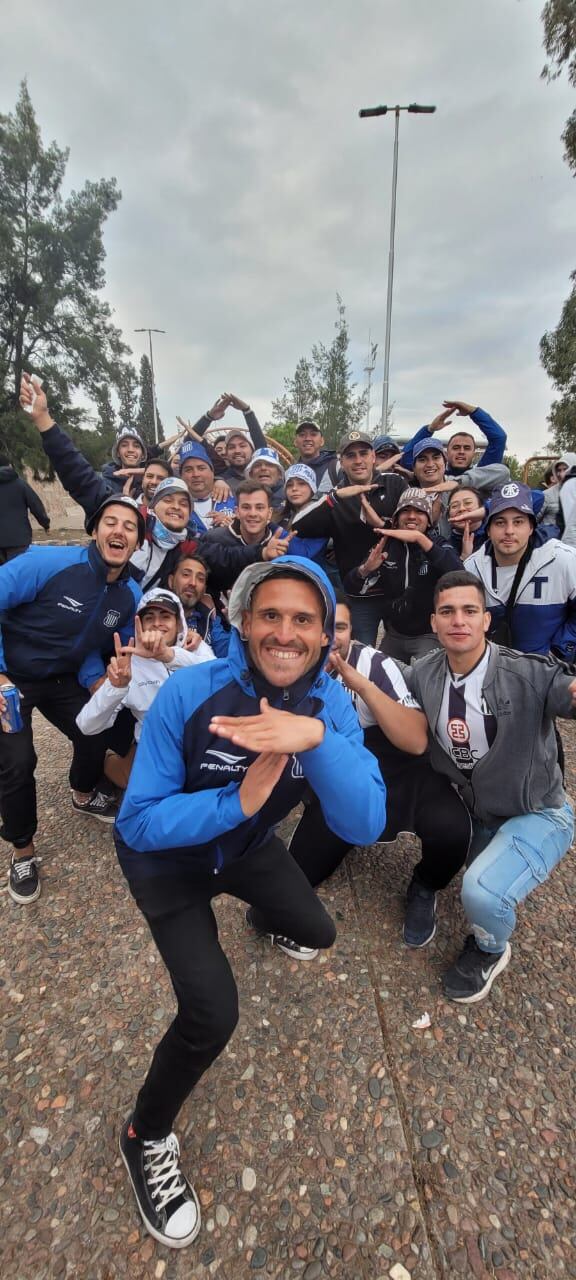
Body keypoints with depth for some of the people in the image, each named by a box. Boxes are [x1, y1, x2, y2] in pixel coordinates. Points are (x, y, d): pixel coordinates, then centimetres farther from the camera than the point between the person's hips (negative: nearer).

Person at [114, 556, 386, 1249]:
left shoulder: (331, 703, -22)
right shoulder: (189, 692, -33)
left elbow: (364, 826, -32)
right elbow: (139, 822, -27)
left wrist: (316, 736, -49)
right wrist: (237, 800, -41)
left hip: (247, 846, 4)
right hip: (166, 857, -4)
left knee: (318, 933, 18)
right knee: (213, 1014, -16)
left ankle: (264, 916, 56)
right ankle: (145, 1137, 17)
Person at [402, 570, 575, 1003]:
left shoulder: (530, 674, -24)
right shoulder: (423, 675, -10)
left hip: (538, 816, -5)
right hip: (474, 812, 6)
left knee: (482, 893, -25)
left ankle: (491, 951, 11)